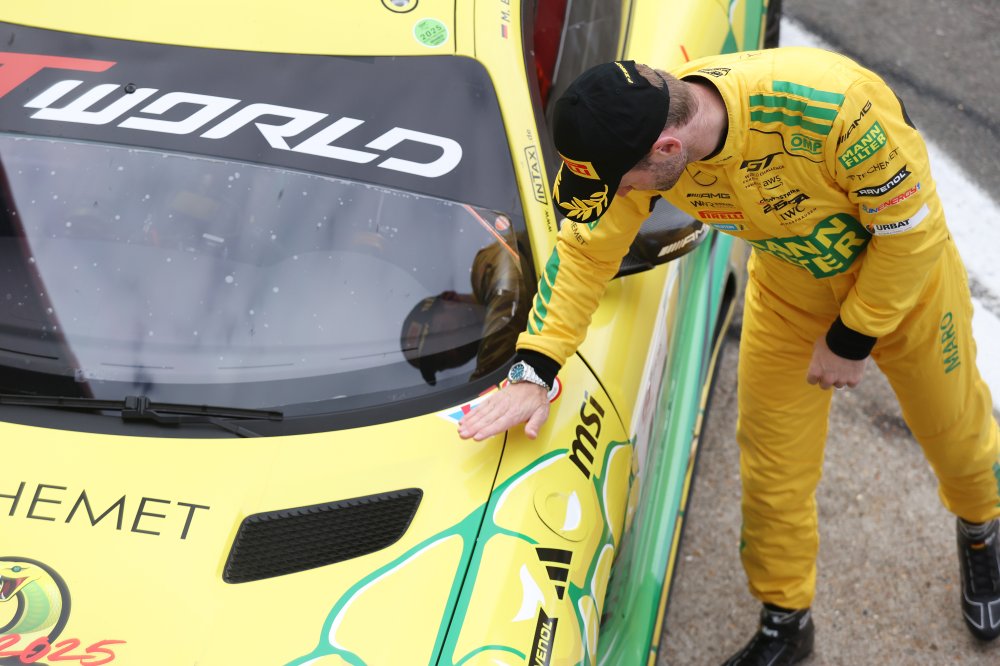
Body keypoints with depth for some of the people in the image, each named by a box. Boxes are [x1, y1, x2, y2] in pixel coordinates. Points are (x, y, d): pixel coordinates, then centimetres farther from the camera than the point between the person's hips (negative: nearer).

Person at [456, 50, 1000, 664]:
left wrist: (852, 339, -19)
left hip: (902, 271, -3)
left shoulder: (833, 105, -43)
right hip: (789, 286, 3)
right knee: (774, 465, 5)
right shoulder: (634, 138, -28)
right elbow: (586, 251, -15)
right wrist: (534, 372, -23)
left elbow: (912, 226, -28)